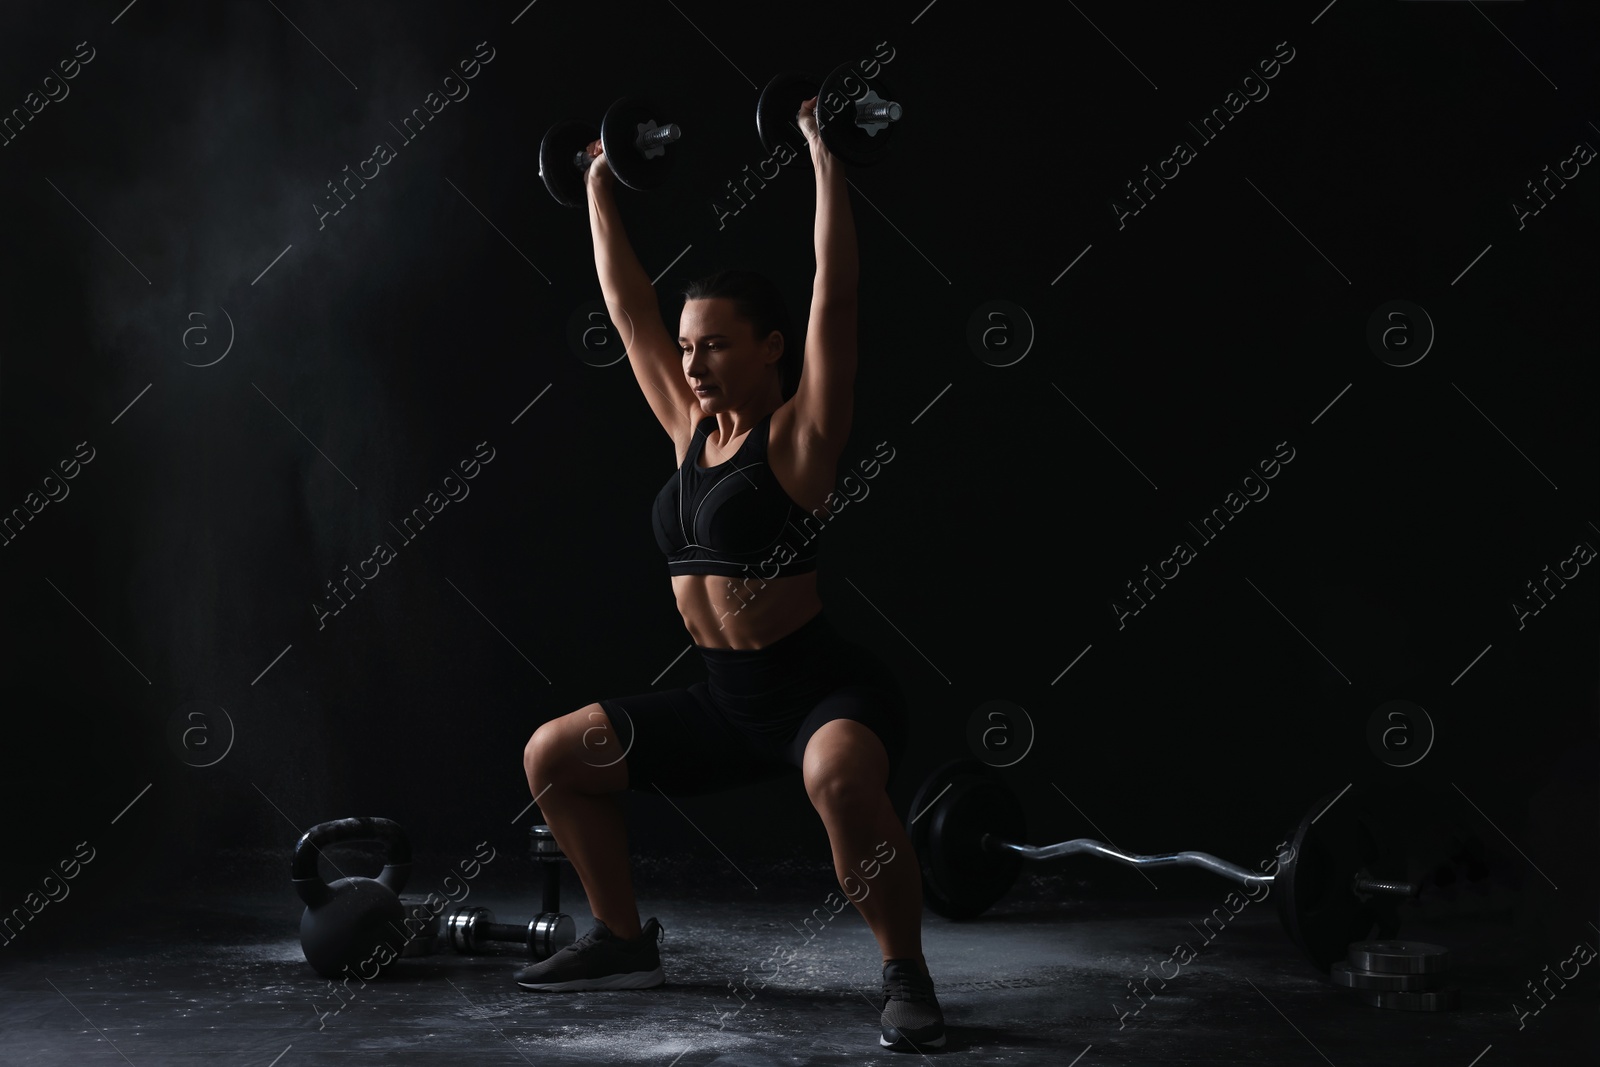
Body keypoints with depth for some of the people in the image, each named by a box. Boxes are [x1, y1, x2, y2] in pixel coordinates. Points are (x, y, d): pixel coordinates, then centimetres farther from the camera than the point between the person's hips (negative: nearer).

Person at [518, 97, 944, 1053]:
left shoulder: (800, 433, -10)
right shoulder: (690, 427, 7)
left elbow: (837, 291, -18)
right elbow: (628, 306, 14)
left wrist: (826, 159, -18)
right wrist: (600, 187, 19)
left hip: (823, 689, -8)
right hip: (726, 698, 8)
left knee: (841, 776, -40)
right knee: (554, 756, 9)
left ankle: (907, 975, -21)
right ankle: (625, 941, 23)